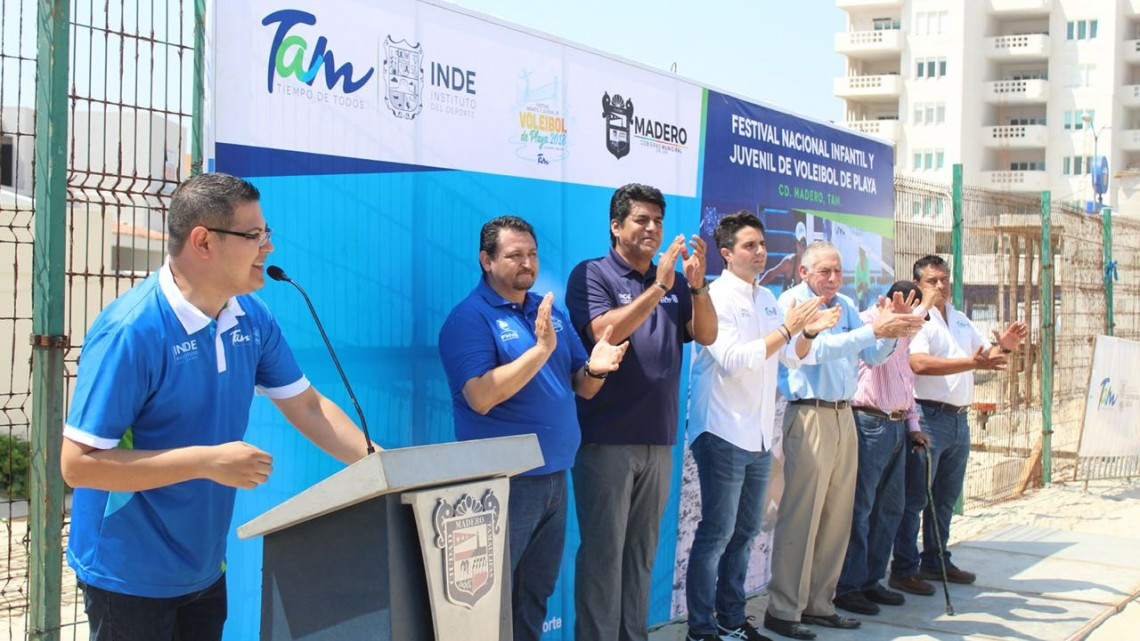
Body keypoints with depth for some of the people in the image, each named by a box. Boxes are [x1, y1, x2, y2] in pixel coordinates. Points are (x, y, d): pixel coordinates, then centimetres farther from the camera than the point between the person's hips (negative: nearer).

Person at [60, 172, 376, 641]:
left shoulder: (252, 317, -1)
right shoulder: (130, 331, -24)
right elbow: (78, 463, -24)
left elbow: (306, 407, 6)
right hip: (130, 579, -7)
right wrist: (207, 461, -27)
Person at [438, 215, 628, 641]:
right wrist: (540, 349, -26)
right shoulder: (469, 318, -11)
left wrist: (595, 368, -10)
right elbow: (480, 397, -22)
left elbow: (582, 388, 13)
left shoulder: (551, 312, 11)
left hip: (554, 475, 7)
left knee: (537, 592, 16)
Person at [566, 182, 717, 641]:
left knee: (642, 551, 12)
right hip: (606, 439, -6)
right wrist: (658, 287, -22)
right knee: (603, 551, -3)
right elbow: (604, 332, -18)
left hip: (658, 440, 6)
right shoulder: (592, 274, -3)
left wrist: (697, 284, -12)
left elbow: (706, 335, 4)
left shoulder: (674, 282, 13)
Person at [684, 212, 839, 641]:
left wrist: (809, 331, -4)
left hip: (759, 437, 8)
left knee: (745, 532, 14)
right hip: (723, 434, -8)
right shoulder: (716, 297, -12)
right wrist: (786, 329, -21)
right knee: (716, 534, -4)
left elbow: (792, 359, 16)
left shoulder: (767, 299, 12)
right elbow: (731, 360, -22)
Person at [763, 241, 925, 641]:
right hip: (810, 417, -7)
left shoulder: (845, 305, 14)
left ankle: (818, 603, 20)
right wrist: (874, 329, -26)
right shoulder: (791, 302, -7)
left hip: (843, 416, 7)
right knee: (800, 517, -6)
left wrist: (893, 326, -6)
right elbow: (818, 349, -22)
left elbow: (873, 356, 13)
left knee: (837, 518, 10)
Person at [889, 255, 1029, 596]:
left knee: (946, 497, 16)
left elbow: (986, 355, 24)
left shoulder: (960, 319, 17)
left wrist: (1005, 345, 0)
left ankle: (935, 562, 27)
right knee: (915, 497, -5)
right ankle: (904, 570, -1)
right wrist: (973, 363, -30)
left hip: (958, 418, 8)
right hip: (928, 417, -8)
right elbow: (920, 363, -24)